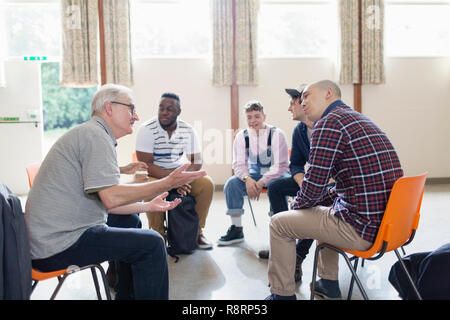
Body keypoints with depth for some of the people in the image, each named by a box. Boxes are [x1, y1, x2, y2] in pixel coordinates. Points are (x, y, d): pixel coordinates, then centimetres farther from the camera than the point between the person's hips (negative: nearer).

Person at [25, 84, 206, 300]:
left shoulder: (90, 133, 18)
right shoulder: (95, 135, -14)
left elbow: (103, 201, 18)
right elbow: (111, 197, -25)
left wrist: (148, 206, 16)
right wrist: (167, 183, -19)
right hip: (58, 245, -11)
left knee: (132, 225, 23)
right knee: (151, 243, -12)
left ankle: (126, 295, 31)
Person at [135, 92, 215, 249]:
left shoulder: (188, 130, -3)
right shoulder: (147, 129, -14)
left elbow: (197, 161, -3)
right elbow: (146, 164, -19)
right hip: (155, 174, -3)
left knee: (207, 183, -20)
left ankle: (197, 231, -6)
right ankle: (158, 236, -14)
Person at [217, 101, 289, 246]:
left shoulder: (276, 134, -13)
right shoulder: (242, 136, -2)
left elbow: (280, 165, -16)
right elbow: (238, 164, -3)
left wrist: (261, 182, -27)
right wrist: (247, 179, -25)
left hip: (275, 174, -4)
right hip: (254, 174, 4)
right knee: (231, 183, -20)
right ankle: (236, 229, -10)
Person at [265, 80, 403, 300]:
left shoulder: (329, 123, -13)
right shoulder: (360, 120, 17)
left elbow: (314, 186, -15)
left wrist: (296, 205, 6)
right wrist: (317, 199, 20)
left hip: (363, 229, -10)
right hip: (386, 223, 10)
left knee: (279, 223, 4)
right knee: (322, 211, 34)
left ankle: (282, 294, 18)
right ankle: (328, 284, 40)